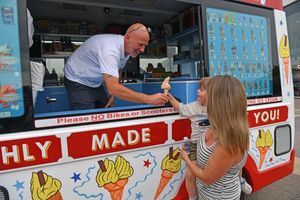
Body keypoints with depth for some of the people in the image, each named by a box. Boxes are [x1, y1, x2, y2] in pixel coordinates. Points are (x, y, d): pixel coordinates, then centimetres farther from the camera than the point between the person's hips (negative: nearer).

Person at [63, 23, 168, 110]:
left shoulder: (127, 48, -8)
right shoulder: (110, 49, -35)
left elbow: (116, 72, 8)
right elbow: (113, 88, -43)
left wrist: (112, 96, 1)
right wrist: (149, 99, -43)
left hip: (95, 83, 8)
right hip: (78, 82, -7)